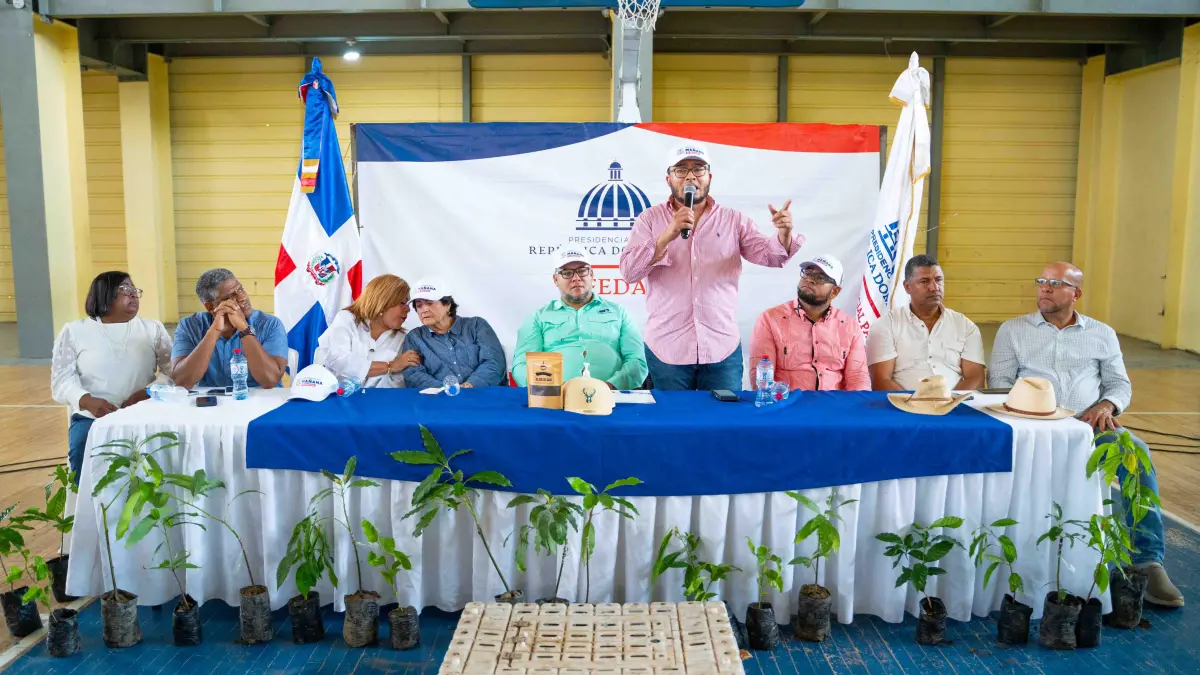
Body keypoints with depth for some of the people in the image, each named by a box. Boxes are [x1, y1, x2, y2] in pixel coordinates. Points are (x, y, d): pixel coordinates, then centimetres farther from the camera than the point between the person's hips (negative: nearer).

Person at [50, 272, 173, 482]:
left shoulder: (153, 329, 13)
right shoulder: (74, 331, 10)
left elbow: (173, 373, 4)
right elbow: (61, 380, 2)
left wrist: (147, 393, -16)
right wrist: (87, 401, -19)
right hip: (91, 418, 0)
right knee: (84, 452, -31)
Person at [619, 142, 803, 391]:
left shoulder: (733, 220, 7)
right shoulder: (650, 219, 3)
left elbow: (769, 255, -3)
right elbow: (629, 272, -8)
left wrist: (784, 235, -26)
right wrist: (667, 236, -21)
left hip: (722, 349, 1)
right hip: (666, 349, -1)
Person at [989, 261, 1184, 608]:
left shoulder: (1102, 333, 18)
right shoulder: (1012, 329, 13)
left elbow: (1121, 384, 14)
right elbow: (999, 381, 6)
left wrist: (1106, 405, -10)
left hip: (1089, 426, 2)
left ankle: (1148, 561, -28)